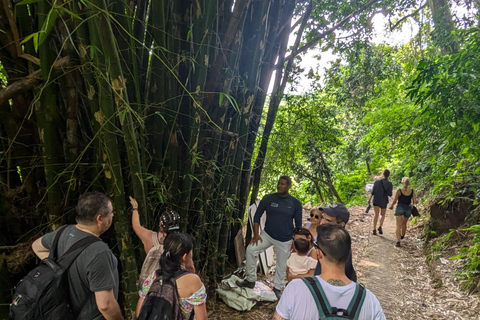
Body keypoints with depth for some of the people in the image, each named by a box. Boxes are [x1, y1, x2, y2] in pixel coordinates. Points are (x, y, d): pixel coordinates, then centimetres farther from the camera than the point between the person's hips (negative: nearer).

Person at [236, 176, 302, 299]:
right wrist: (256, 234, -8)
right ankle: (251, 280, 0)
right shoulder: (268, 199, -6)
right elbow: (257, 216, -1)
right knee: (251, 249, -17)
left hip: (285, 240, -1)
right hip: (267, 234, 1)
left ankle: (277, 288, 35)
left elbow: (298, 224, 2)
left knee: (281, 265, 9)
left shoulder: (295, 203, -6)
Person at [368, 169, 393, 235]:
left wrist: (370, 199, 9)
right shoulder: (389, 184, -9)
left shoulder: (377, 181, -4)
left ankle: (374, 230, -3)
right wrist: (391, 189, 8)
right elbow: (389, 194, -10)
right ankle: (380, 227, -7)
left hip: (376, 200, 1)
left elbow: (373, 191, -2)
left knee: (376, 215, 5)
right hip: (383, 201, -1)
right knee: (383, 215, 16)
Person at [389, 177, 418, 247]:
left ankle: (398, 241, -17)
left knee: (399, 225, -4)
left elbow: (394, 201, -6)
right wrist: (412, 203, 23)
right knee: (404, 223, 26)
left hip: (400, 208, -3)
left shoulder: (399, 191, -10)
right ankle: (402, 236, 49)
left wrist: (391, 206, 14)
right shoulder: (412, 191, -3)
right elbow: (415, 202, -1)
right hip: (408, 209, 3)